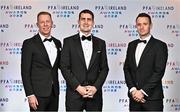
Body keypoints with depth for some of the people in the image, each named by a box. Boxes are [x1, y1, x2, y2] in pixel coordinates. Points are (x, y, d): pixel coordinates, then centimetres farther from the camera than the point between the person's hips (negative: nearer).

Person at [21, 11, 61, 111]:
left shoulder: (57, 43, 11)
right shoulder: (29, 43, -6)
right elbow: (25, 72, -8)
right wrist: (30, 95, -13)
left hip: (54, 93, 5)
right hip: (38, 94, -5)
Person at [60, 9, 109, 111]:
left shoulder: (100, 43, 9)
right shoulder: (69, 41, 3)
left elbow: (104, 68, 7)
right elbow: (64, 67, -3)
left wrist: (95, 87, -6)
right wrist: (78, 87, -11)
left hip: (95, 93, 2)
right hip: (74, 93, -2)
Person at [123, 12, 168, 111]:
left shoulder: (160, 45, -3)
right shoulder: (131, 45, 12)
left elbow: (159, 71, -11)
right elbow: (126, 69, 8)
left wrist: (143, 92, -14)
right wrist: (133, 90, -5)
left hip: (152, 97, -4)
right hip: (134, 97, 4)